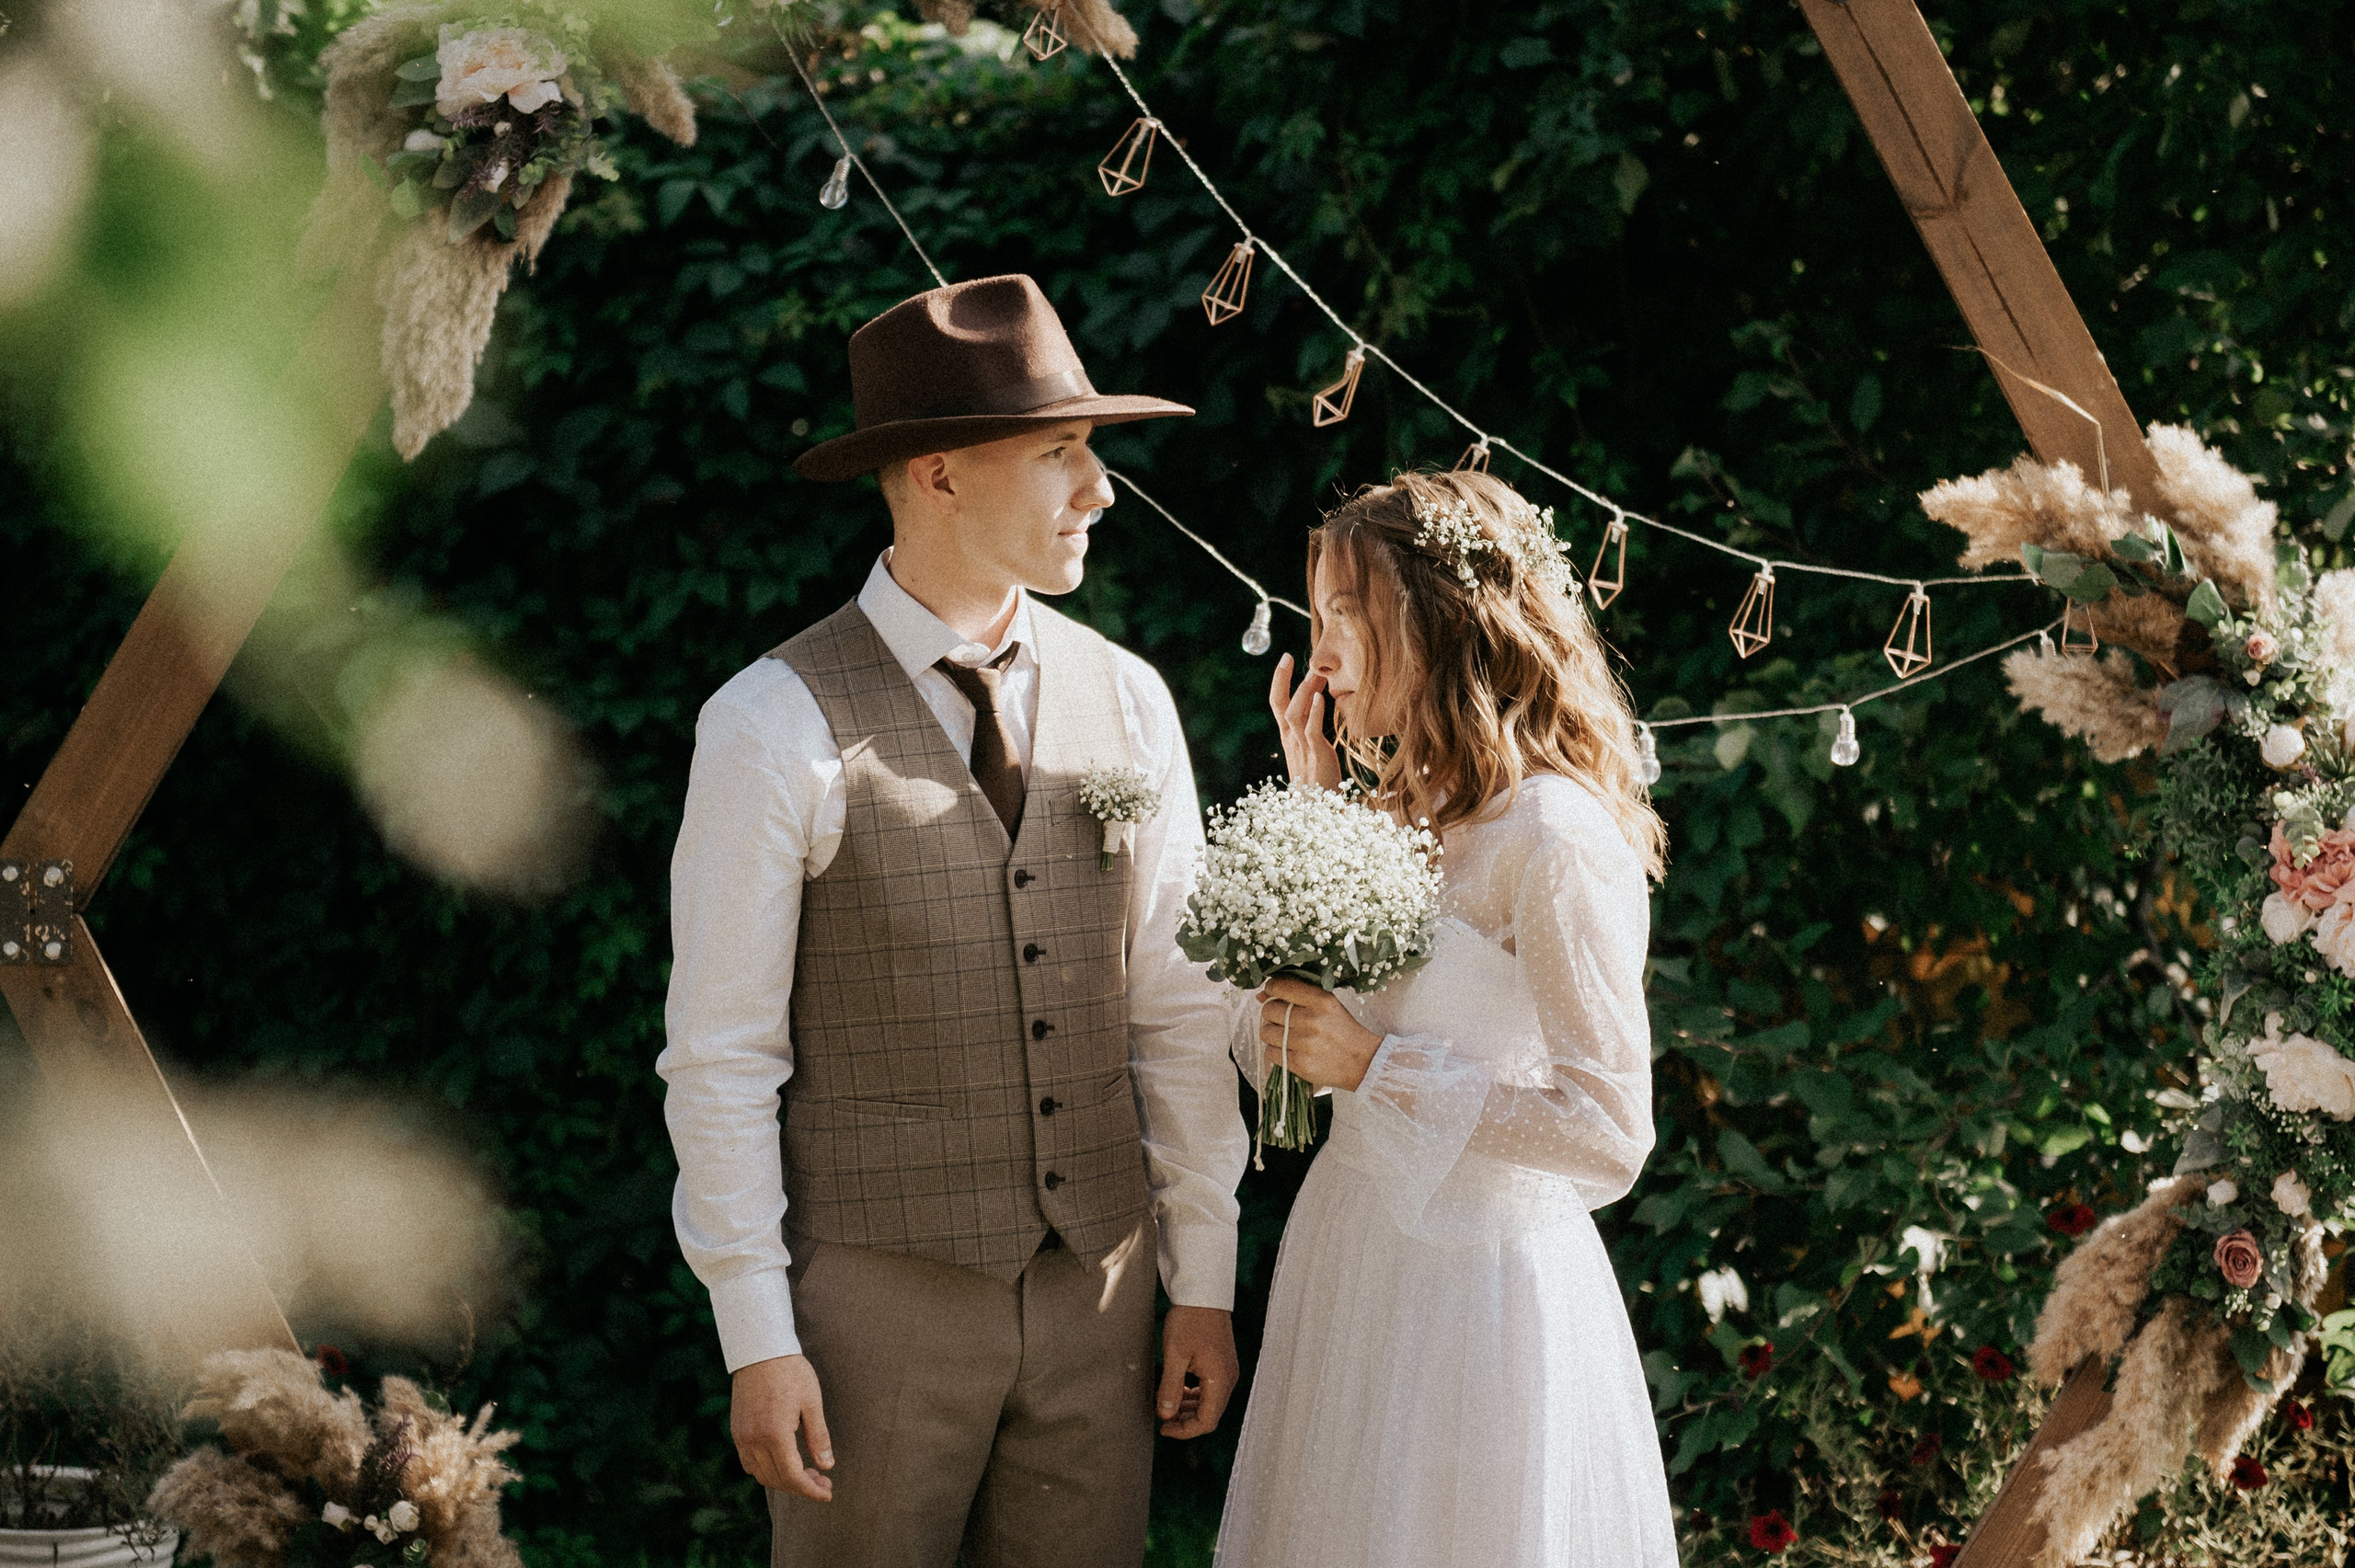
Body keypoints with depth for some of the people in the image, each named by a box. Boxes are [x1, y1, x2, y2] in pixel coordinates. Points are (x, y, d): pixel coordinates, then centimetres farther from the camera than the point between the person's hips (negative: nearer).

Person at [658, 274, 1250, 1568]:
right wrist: (756, 1343, -11)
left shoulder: (1127, 702, 5)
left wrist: (1204, 1284, 6)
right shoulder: (774, 730, -10)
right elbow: (720, 1056, -8)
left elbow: (1179, 1012, 8)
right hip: (876, 1299, -4)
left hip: (1094, 1289, 4)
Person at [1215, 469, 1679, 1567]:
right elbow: (1270, 1049, 10)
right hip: (1350, 1271, 8)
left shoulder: (1553, 840, -16)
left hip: (1474, 1291, -8)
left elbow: (1611, 1136, -20)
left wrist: (1378, 1064, -18)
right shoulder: (1400, 815, 10)